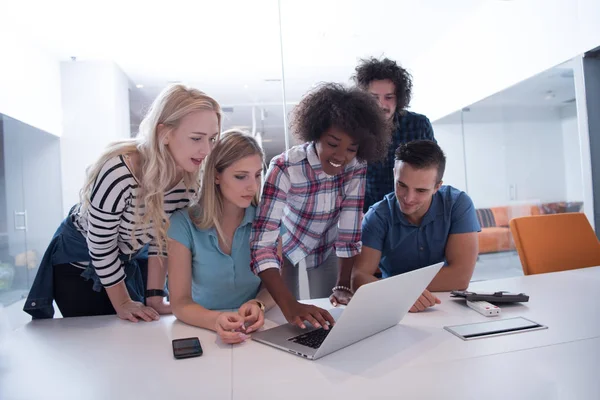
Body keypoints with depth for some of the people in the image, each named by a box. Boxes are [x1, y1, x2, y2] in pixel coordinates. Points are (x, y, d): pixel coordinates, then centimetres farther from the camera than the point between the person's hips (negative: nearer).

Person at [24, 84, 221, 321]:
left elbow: (161, 235, -9)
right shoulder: (119, 174, -38)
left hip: (131, 259, 5)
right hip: (79, 262, -4)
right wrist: (122, 304, -13)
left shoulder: (190, 176, -20)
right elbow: (100, 247, -26)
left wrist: (155, 297, -10)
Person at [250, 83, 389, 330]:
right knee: (287, 322, 6)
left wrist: (344, 286, -27)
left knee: (330, 318, 9)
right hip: (284, 244, -2)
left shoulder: (356, 167, -23)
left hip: (325, 246, 3)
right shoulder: (285, 168, -35)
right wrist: (290, 305, -52)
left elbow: (350, 232, -20)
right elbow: (262, 242, -41)